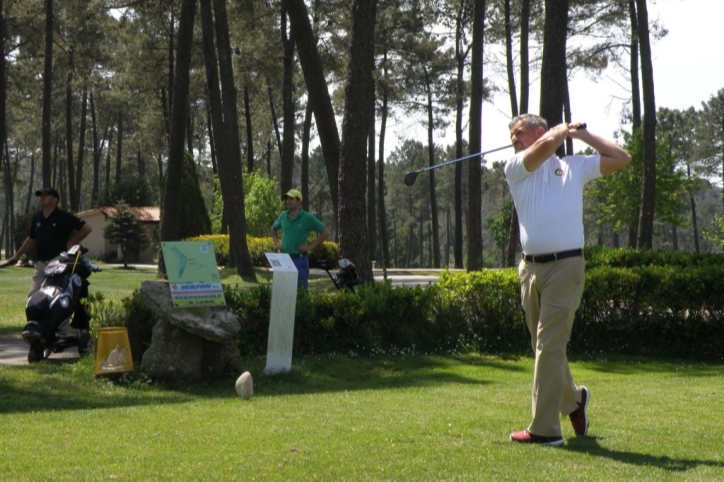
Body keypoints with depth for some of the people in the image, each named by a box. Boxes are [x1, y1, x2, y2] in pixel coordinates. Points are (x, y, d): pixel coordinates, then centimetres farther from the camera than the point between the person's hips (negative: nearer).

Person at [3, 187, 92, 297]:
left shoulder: (64, 217, -8)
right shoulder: (37, 218, 12)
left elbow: (86, 229, -7)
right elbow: (31, 239, 24)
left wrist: (71, 243, -6)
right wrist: (17, 255, 22)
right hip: (41, 264, 7)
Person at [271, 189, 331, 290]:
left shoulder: (308, 218, -6)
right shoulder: (283, 216, 8)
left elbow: (326, 232, -6)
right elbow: (274, 228, 29)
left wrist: (310, 247, -9)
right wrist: (276, 242, 14)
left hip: (299, 259, -5)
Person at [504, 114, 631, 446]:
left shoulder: (575, 166, 13)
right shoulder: (515, 168, 11)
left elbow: (621, 159, 15)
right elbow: (546, 146, -7)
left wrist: (582, 134, 16)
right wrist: (563, 130, 12)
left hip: (566, 265, -3)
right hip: (530, 267, 3)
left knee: (549, 345, -11)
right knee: (544, 346, 11)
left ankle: (545, 429, -11)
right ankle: (573, 399, 35)